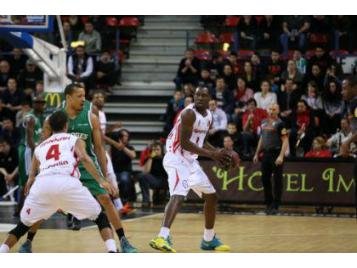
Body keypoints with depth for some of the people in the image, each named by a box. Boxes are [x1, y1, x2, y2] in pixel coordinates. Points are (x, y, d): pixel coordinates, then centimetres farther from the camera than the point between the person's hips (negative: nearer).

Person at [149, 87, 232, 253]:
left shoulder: (208, 116, 9)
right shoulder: (189, 113, -18)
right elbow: (184, 142, -24)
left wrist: (217, 153, 6)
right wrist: (211, 154, -24)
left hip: (190, 161, 10)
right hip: (176, 159, -10)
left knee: (211, 196, 17)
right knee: (178, 196, -29)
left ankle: (209, 240, 30)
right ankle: (162, 238, -42)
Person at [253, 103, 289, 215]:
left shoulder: (280, 123, -8)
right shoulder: (264, 122, 13)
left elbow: (285, 141, -13)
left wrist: (281, 156, -22)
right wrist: (257, 153, 20)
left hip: (276, 153, -7)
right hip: (265, 153, 7)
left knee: (277, 181, -2)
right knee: (265, 179, 9)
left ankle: (275, 206, 1)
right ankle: (268, 203, 20)